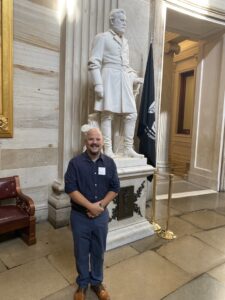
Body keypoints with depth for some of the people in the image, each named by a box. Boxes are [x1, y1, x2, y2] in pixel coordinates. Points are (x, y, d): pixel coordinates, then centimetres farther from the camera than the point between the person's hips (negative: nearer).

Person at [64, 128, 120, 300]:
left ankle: (97, 282, 43)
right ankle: (82, 283, 40)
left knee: (99, 251, 19)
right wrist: (90, 206, -21)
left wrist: (100, 205, -14)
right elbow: (70, 189, -15)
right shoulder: (75, 163, -11)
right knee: (81, 252, 16)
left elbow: (115, 188, -1)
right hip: (80, 216, -2)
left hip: (101, 215, 2)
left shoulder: (109, 163, -3)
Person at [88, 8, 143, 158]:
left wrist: (134, 78, 13)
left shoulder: (125, 41, 25)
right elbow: (94, 63, -6)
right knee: (108, 114, -9)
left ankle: (128, 149, 8)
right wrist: (98, 84, -17)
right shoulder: (102, 37, 4)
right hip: (110, 78, -7)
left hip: (124, 80, 7)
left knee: (131, 114, 1)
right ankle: (108, 150, -5)